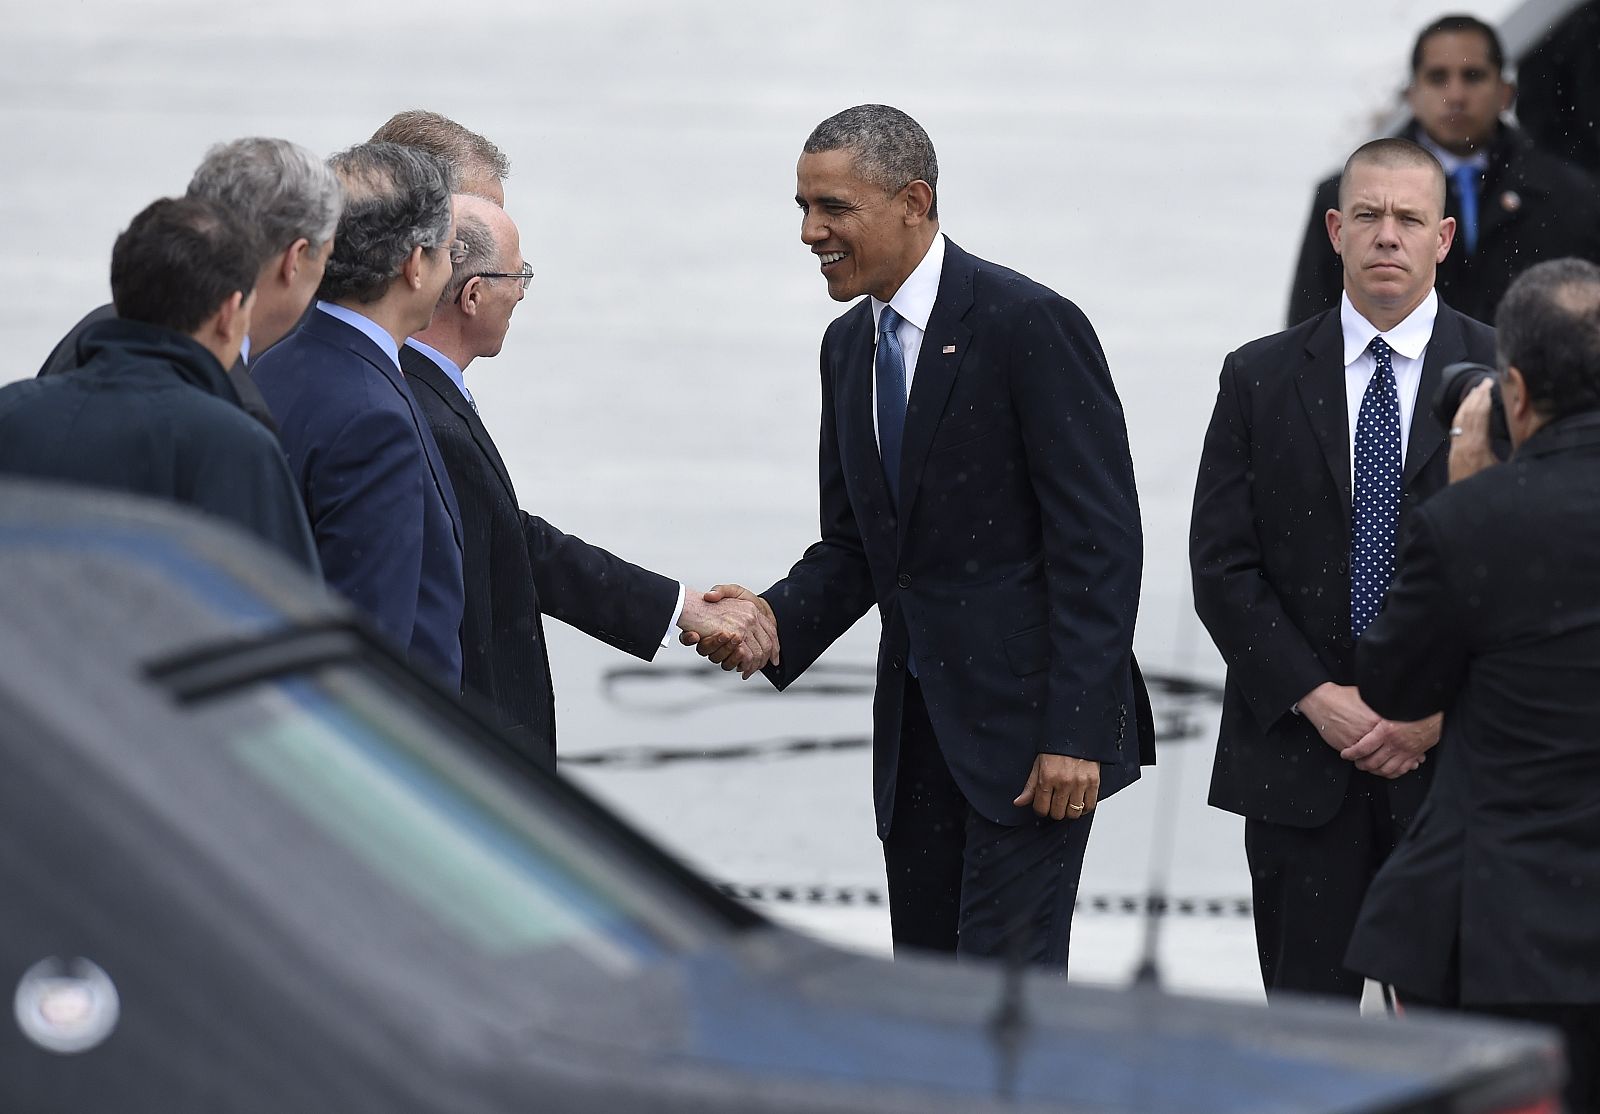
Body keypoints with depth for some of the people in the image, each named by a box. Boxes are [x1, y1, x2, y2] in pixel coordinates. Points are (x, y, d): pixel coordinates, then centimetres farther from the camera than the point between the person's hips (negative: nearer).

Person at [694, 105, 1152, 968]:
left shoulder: (1030, 326, -12)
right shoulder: (848, 347, 13)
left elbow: (1099, 541, -15)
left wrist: (1076, 733, -20)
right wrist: (775, 619, -5)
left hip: (1028, 719, -8)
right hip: (917, 727, 8)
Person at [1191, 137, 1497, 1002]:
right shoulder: (1261, 379, 7)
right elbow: (1222, 566, 3)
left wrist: (1438, 710, -9)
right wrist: (1316, 698, -8)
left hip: (1452, 758, -1)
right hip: (1296, 753, 1)